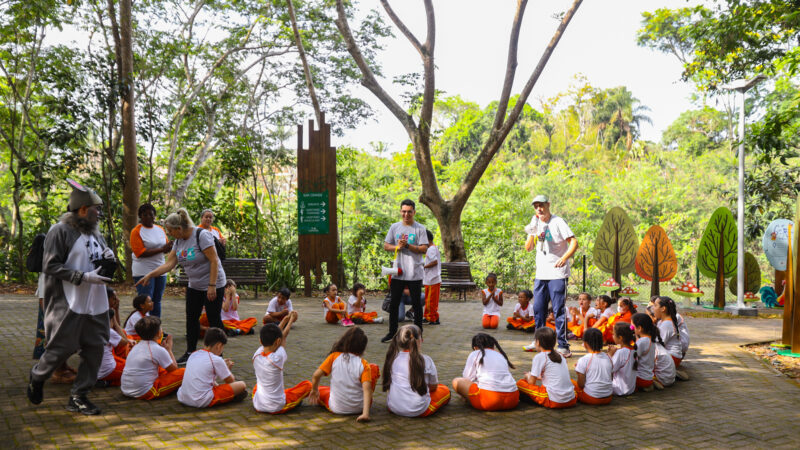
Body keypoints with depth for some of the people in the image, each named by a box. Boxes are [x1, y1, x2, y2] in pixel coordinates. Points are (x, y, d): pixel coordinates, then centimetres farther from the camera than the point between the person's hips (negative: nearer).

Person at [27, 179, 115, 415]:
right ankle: (37, 378, 31)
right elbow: (50, 266, -15)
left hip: (95, 305, 7)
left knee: (95, 348, 5)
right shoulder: (60, 231, -10)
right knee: (63, 347, 1)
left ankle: (78, 396, 16)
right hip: (68, 305, -7)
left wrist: (108, 256, 3)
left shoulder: (94, 232, 15)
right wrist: (84, 277, -20)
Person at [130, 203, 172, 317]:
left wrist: (169, 246, -13)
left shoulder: (160, 229, 12)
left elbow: (166, 247, 12)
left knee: (157, 301, 10)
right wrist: (161, 249, -19)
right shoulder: (136, 231, -6)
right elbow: (140, 253, -15)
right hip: (143, 271, -6)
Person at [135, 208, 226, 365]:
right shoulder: (179, 241, 5)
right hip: (194, 286, 8)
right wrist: (149, 275, -4)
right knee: (191, 318, 9)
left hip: (213, 285, -8)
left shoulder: (201, 235, -19)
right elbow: (169, 264, 5)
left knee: (214, 319, -2)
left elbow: (214, 261, -22)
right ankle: (190, 353, 19)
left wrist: (212, 286, -24)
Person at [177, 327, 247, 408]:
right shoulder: (216, 360, -7)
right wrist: (227, 368, 24)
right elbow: (230, 380, 5)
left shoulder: (193, 355, 13)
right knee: (242, 385, -8)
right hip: (203, 402, -8)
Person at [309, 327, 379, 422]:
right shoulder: (364, 364, -13)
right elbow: (367, 389, -24)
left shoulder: (334, 356, -10)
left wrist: (314, 391, 6)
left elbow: (316, 375, -13)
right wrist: (365, 413, -27)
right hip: (359, 408, -3)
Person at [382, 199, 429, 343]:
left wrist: (407, 245, -17)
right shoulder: (394, 227, 8)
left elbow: (424, 249, -8)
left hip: (414, 273, -3)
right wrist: (397, 247, -10)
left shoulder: (420, 228, -2)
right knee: (394, 303, 8)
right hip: (397, 272, 3)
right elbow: (386, 246, 9)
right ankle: (392, 332, 19)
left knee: (416, 304, 5)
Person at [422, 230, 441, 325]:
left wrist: (424, 266, -17)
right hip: (430, 279, 10)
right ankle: (427, 317, 23)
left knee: (431, 300, -4)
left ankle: (434, 319, 1)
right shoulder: (434, 248, 17)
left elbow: (434, 262, -24)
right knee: (428, 300, 16)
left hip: (432, 280, -10)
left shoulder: (431, 249, -15)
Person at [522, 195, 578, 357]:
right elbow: (528, 248, 6)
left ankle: (563, 345, -2)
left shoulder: (558, 222, -5)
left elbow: (574, 242, -12)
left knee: (559, 310, -6)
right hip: (540, 274, 6)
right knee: (538, 309, 11)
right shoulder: (536, 223, 12)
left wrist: (564, 258, -27)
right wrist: (532, 233, -11)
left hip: (557, 273, -6)